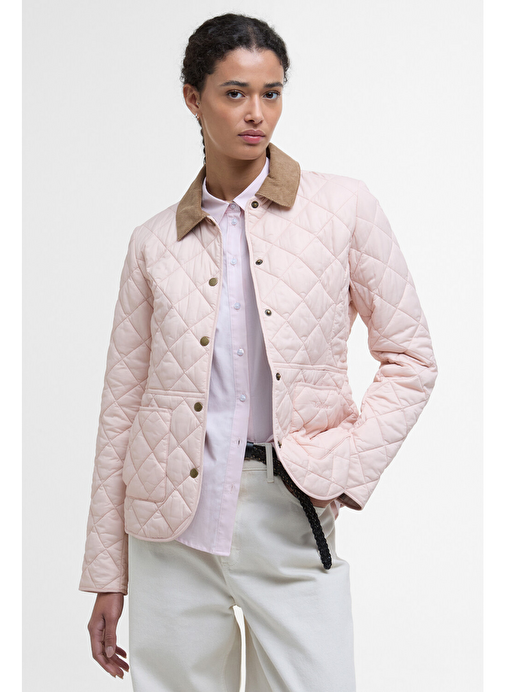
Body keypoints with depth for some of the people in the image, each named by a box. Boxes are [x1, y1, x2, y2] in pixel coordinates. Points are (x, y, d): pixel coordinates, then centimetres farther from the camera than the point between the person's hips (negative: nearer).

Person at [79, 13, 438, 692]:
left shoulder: (343, 206, 1)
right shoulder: (156, 241, 5)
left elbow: (411, 357, 6)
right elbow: (121, 404, 7)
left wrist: (350, 465, -9)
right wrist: (107, 576, 7)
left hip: (290, 518, -1)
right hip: (173, 527, 1)